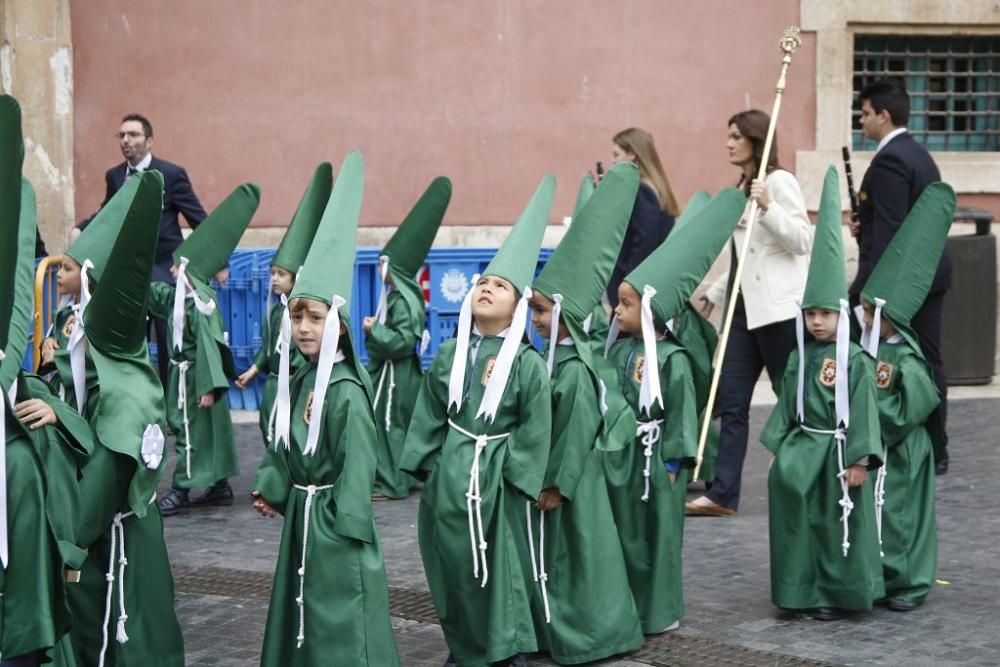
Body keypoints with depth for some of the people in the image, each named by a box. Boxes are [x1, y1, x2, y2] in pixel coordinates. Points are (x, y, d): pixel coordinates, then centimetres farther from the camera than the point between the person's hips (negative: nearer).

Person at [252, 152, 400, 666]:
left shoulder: (346, 392, -17)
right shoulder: (297, 385, 6)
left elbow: (356, 468, -17)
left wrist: (342, 531, -17)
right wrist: (270, 489, 3)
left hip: (335, 526, -8)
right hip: (300, 515, 8)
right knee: (300, 617, 16)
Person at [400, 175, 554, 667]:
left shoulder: (527, 363, -6)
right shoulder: (449, 354, 7)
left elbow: (535, 427, -7)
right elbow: (429, 412, 11)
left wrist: (514, 477, -10)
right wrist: (425, 462, 7)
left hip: (495, 473, -4)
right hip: (449, 470, 4)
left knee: (499, 564, 0)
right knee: (452, 561, 10)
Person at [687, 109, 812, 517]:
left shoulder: (779, 182, -8)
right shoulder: (743, 188, 18)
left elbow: (803, 241, -15)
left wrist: (768, 207, -24)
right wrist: (715, 294, 24)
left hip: (779, 309, -9)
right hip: (745, 308, 9)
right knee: (731, 402, 2)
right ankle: (722, 494, 2)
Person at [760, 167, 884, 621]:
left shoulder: (855, 361, -10)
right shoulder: (799, 358, 7)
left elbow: (864, 411, -12)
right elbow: (787, 405, 12)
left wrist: (859, 460, -15)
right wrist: (779, 447, 9)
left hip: (837, 452, -5)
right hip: (802, 449, 5)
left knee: (837, 524, 2)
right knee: (797, 518, 7)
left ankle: (839, 595, 13)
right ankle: (802, 592, 17)